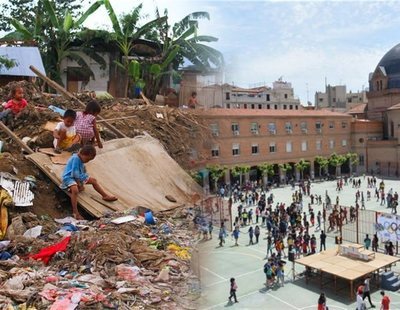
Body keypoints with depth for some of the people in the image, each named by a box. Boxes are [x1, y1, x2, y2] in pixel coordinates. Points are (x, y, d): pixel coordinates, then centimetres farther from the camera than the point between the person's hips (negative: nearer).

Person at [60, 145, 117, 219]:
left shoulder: (81, 159, 5)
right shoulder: (76, 158, -24)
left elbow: (83, 172, 10)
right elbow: (75, 173, -24)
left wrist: (82, 183, 1)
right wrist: (79, 183, -18)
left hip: (79, 177, 10)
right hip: (69, 177, -10)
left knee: (93, 180, 8)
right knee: (75, 190, -37)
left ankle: (105, 196, 14)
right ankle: (75, 212, -37)